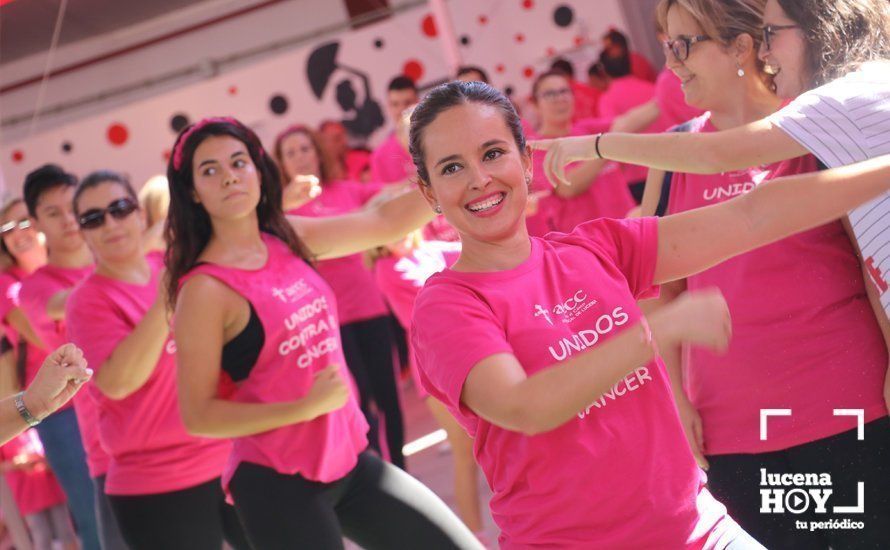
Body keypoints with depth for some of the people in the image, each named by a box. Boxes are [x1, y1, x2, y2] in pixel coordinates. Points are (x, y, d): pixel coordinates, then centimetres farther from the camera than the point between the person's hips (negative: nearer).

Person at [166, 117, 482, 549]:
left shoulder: (286, 239, 3)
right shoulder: (206, 288, -15)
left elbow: (386, 223, 11)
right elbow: (197, 416, -15)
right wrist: (308, 406, -23)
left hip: (348, 460, 7)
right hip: (276, 482, -7)